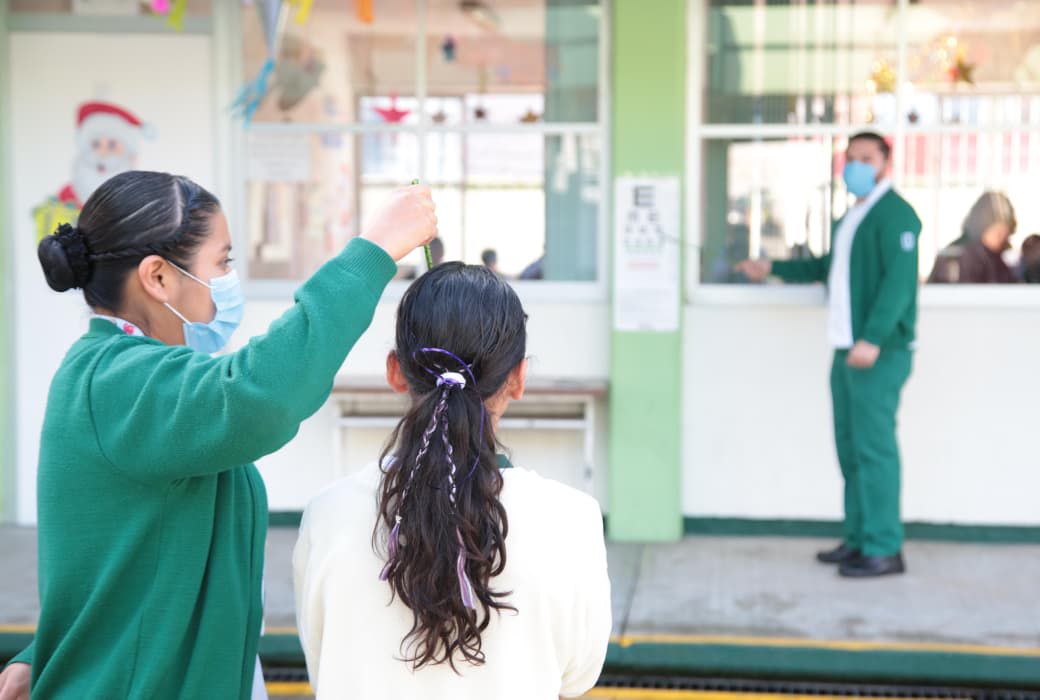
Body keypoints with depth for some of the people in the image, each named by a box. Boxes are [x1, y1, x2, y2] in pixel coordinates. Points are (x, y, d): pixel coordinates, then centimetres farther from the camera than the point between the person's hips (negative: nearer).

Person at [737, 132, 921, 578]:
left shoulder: (894, 214, -9)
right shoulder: (850, 218, 22)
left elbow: (899, 281, -20)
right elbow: (828, 267, 37)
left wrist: (873, 339, -29)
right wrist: (773, 269, 39)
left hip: (881, 352, -10)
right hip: (848, 351, 10)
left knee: (874, 447, -10)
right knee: (850, 448, 11)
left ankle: (884, 549, -7)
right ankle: (859, 539, 18)